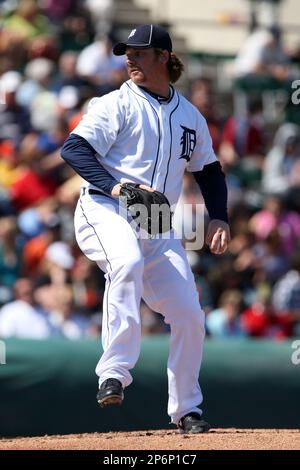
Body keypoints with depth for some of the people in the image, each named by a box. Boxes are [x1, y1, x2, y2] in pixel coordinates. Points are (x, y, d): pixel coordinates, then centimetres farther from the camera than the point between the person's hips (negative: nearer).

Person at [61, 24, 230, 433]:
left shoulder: (190, 117, 17)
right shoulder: (117, 105, 1)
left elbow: (209, 170, 26)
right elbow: (73, 148, -10)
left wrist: (218, 218, 9)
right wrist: (113, 186, -25)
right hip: (104, 211, -5)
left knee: (189, 314, -3)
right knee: (127, 262, -38)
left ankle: (186, 410, 16)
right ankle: (114, 373, -41)